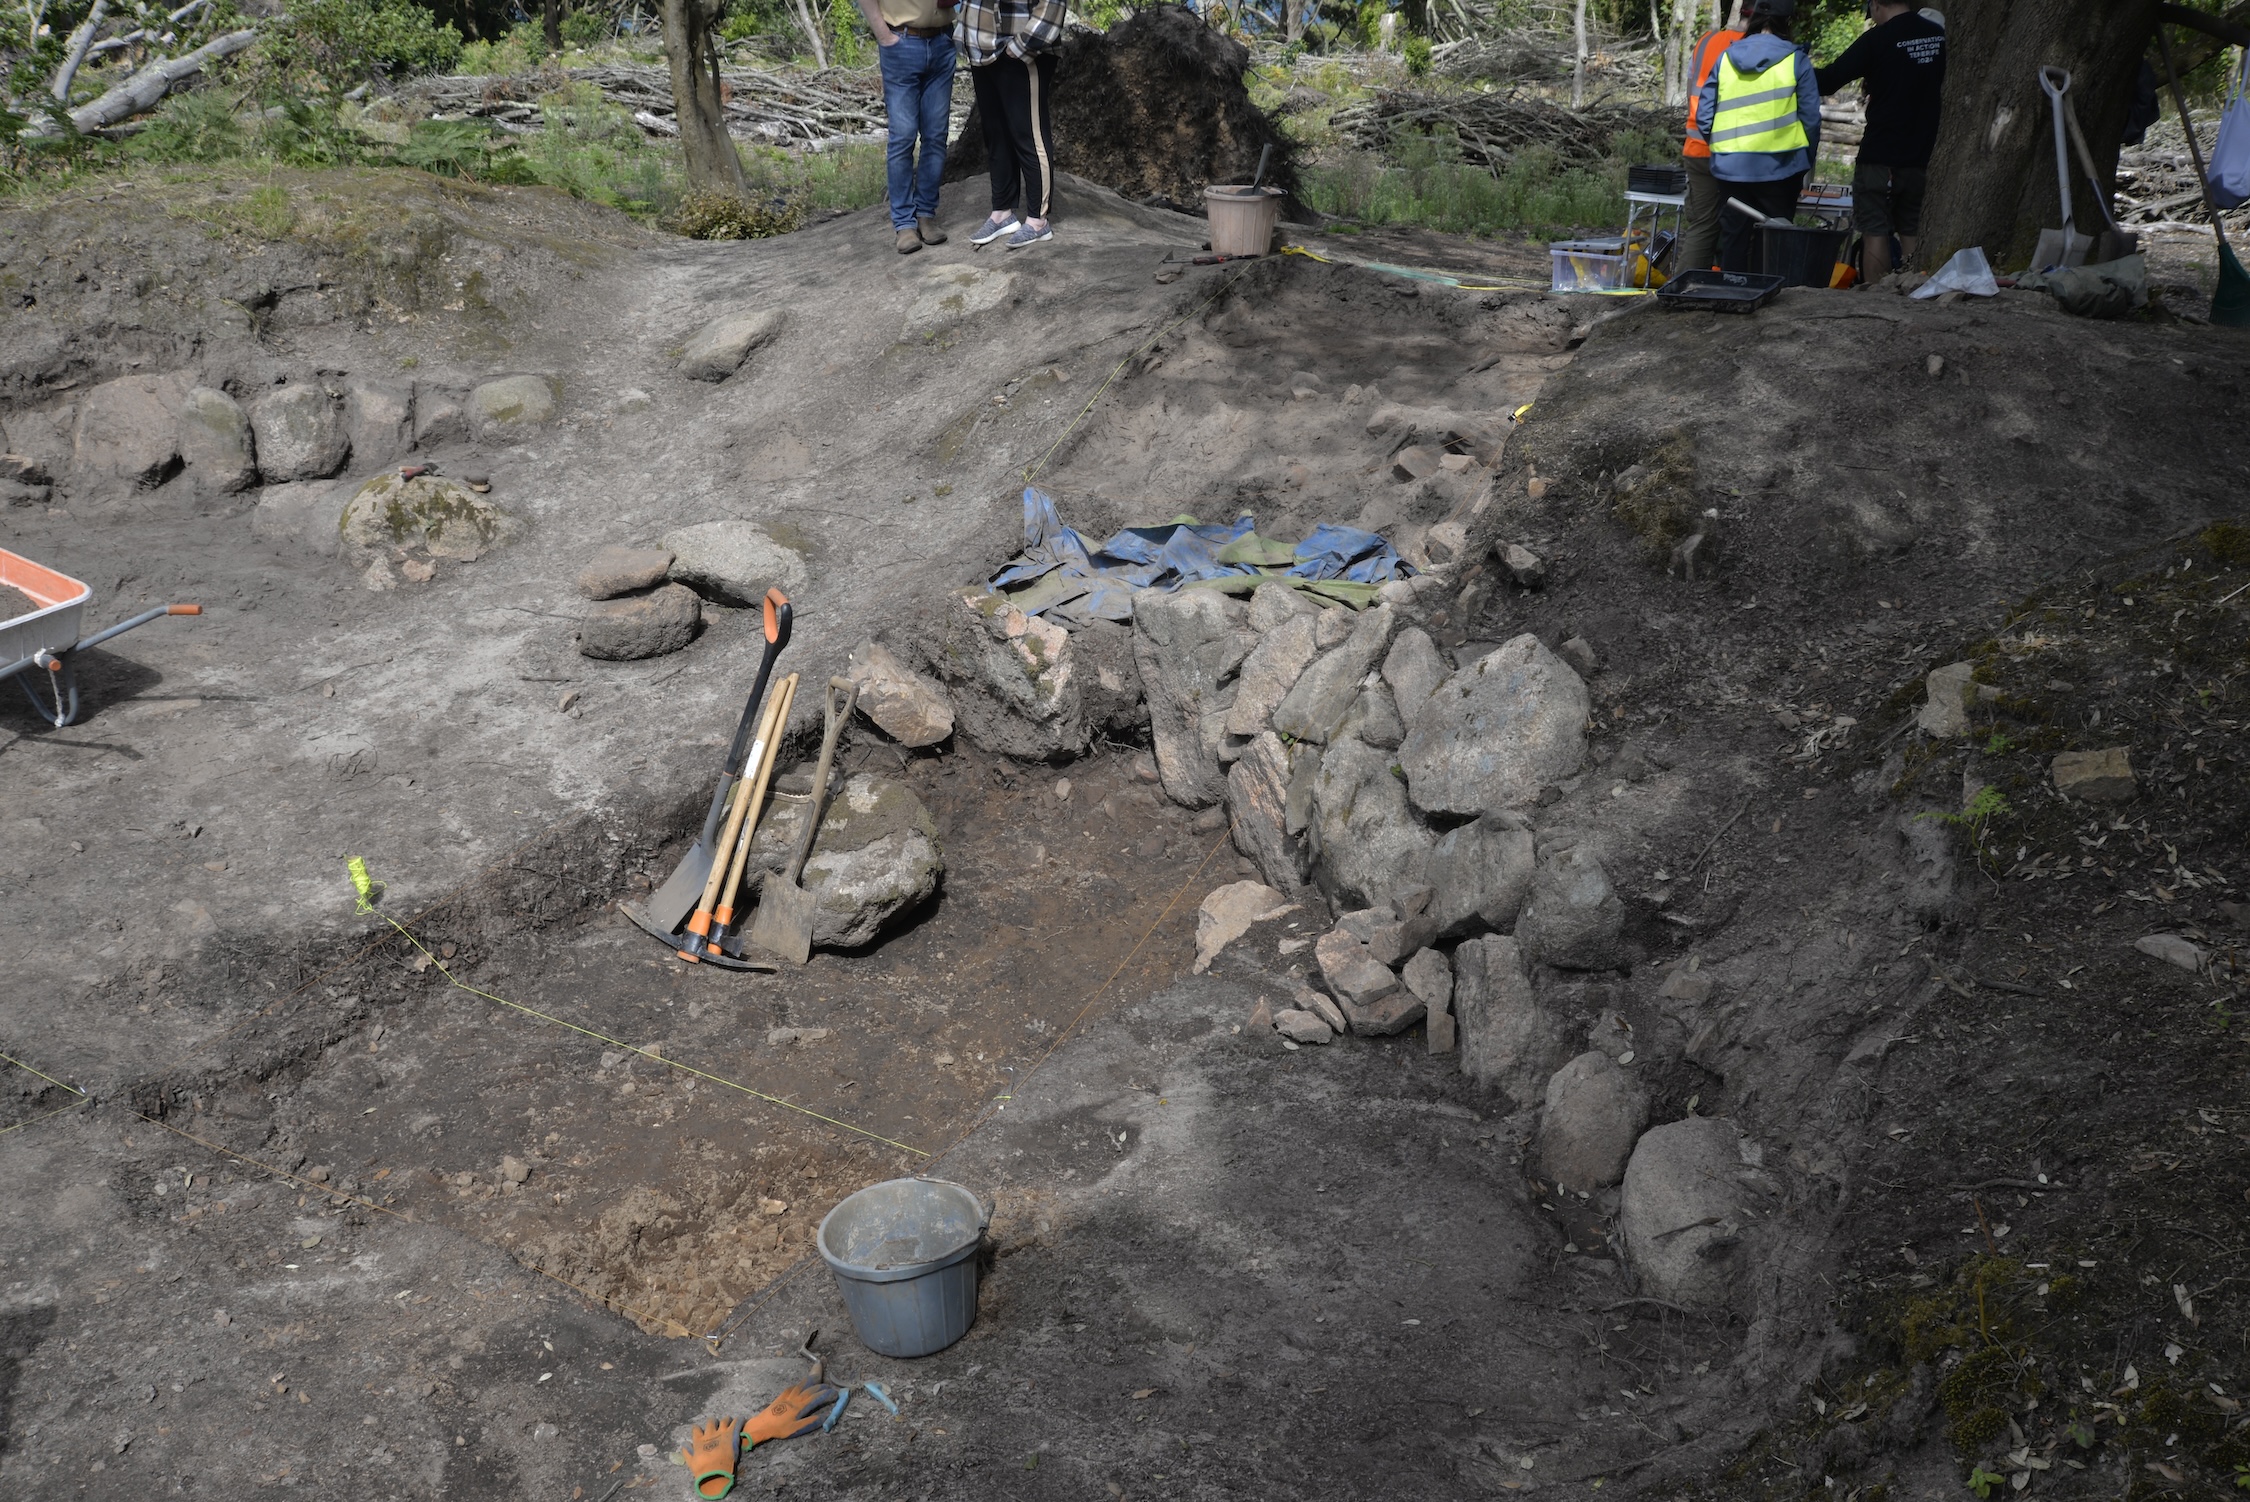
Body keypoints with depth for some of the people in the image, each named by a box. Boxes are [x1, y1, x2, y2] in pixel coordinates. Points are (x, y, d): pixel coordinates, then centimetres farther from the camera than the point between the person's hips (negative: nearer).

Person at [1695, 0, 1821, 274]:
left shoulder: (1726, 58, 3)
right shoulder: (1795, 60, -5)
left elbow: (1704, 115, 5)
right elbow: (1811, 117, -4)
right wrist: (1808, 160, 10)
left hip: (1731, 167, 2)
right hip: (1778, 167, -2)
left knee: (1733, 237, 10)